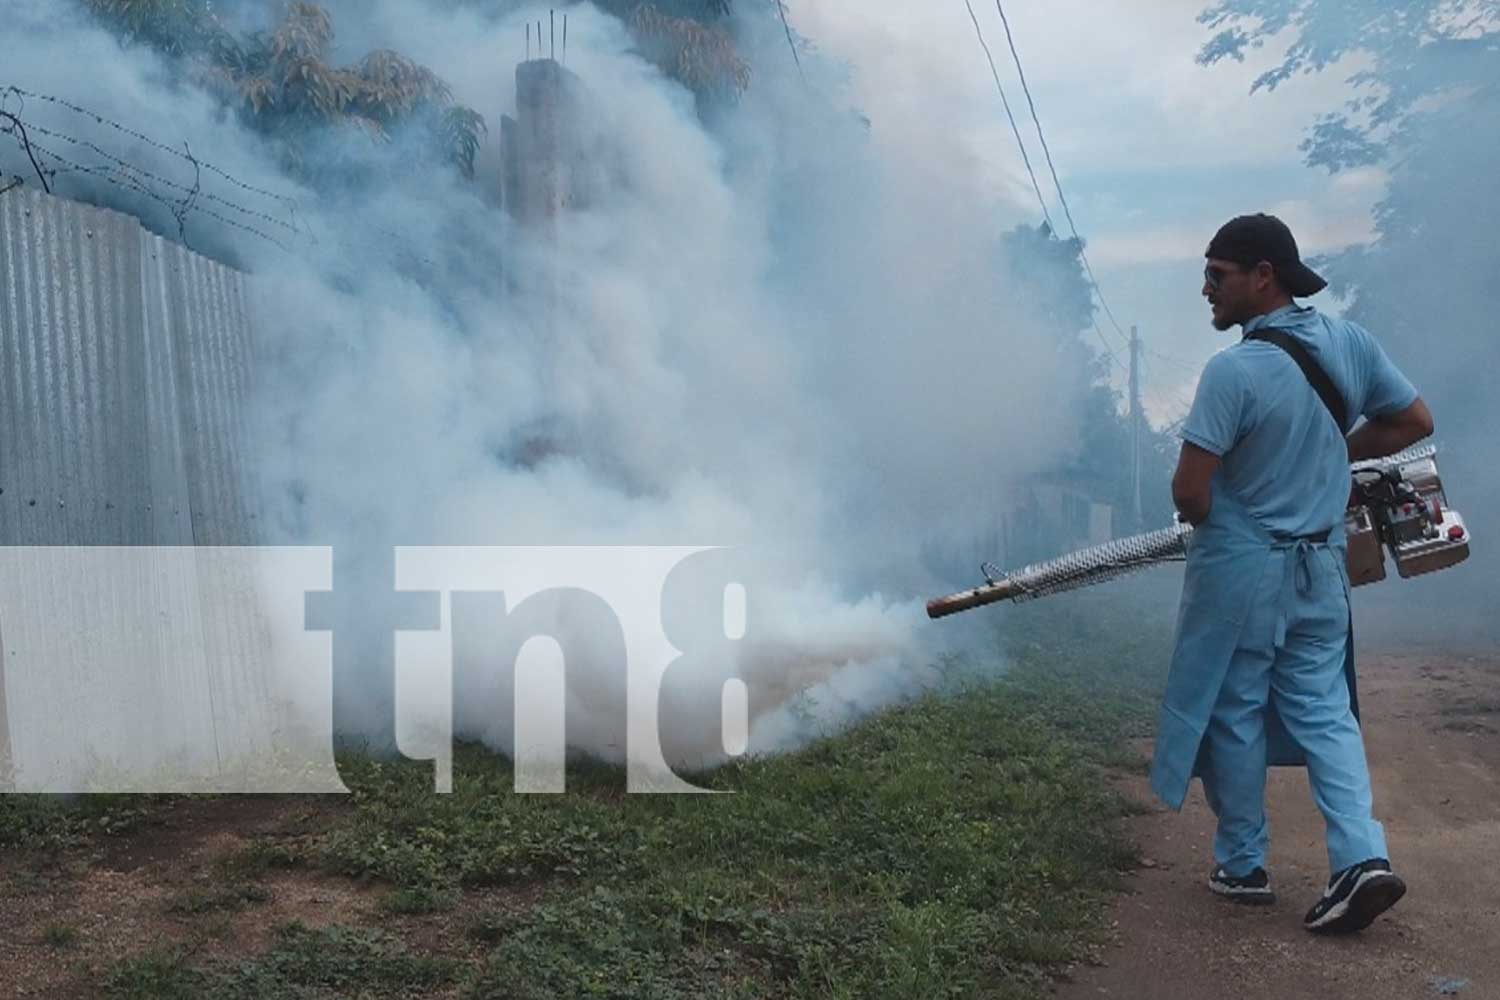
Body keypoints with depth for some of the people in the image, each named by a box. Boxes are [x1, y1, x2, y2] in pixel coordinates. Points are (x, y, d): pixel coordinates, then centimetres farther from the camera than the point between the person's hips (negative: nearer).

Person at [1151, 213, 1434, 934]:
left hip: (1241, 570, -6)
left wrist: (1205, 520, 1)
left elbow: (1189, 492, -22)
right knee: (1323, 709, 13)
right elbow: (1415, 421, 11)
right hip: (1322, 565, 6)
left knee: (1233, 714, 9)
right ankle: (1362, 856, 1)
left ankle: (1242, 866, 20)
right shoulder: (1349, 342, -1)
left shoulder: (1234, 370, -22)